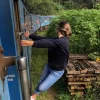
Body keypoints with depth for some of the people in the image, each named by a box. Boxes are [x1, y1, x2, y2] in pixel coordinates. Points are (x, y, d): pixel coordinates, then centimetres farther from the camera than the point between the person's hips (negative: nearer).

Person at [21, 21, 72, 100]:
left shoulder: (63, 41, -31)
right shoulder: (57, 39, -4)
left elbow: (49, 43, -47)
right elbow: (45, 39, -2)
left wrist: (33, 43, -61)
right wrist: (30, 36, -2)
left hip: (57, 71, -7)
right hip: (49, 66, 7)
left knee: (42, 88, 1)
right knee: (41, 82, 18)